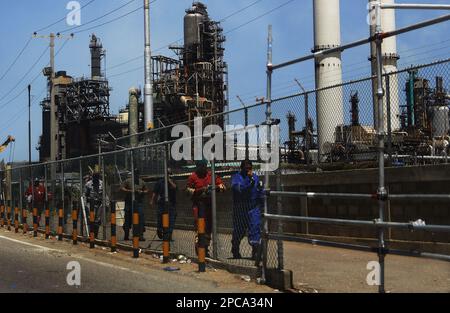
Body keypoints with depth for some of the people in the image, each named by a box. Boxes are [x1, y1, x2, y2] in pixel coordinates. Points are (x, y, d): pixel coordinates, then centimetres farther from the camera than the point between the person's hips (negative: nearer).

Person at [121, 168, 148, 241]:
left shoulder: (142, 182, 13)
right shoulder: (128, 181, 5)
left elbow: (147, 191, 18)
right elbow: (121, 188, -2)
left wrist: (142, 192, -3)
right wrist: (129, 191, -14)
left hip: (139, 202, 1)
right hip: (129, 202, -1)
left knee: (140, 218, -10)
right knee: (128, 218, 6)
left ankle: (141, 235, -10)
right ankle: (126, 235, 19)